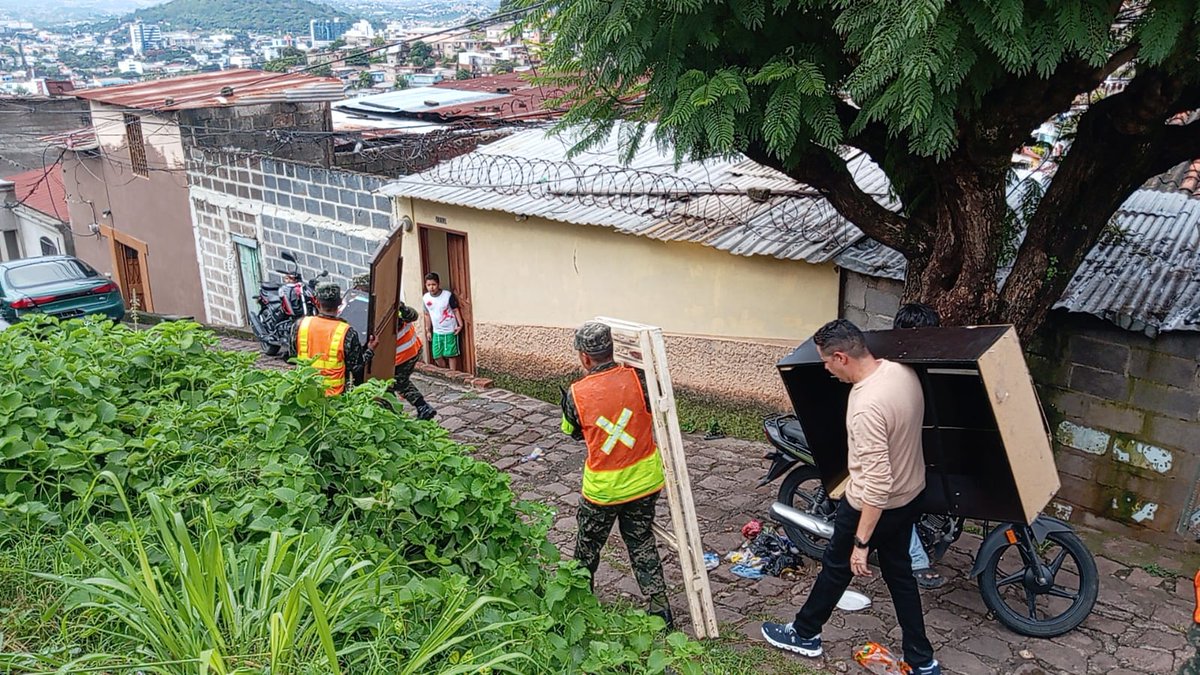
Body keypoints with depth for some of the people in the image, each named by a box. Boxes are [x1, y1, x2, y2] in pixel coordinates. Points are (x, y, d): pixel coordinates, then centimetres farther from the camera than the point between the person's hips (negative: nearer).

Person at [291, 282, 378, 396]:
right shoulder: (347, 333, -18)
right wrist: (370, 350, 6)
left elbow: (293, 352, 5)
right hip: (334, 396, -3)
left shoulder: (300, 325, -9)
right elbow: (356, 367, -9)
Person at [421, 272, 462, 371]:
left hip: (450, 331, -4)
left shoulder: (448, 295, -14)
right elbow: (427, 315, 11)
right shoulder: (425, 298, -1)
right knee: (437, 356, 7)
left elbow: (456, 310, -5)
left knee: (451, 355, 2)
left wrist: (460, 325, -12)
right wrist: (428, 330, 13)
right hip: (436, 332, 4)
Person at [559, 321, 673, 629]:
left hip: (602, 488, -2)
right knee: (641, 543, 19)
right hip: (644, 482, 2)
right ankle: (660, 609, 21)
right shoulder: (637, 378, -16)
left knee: (587, 545, 21)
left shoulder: (576, 395, -17)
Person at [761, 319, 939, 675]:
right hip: (911, 494, 8)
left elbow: (877, 484, -34)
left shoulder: (867, 407, -35)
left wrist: (860, 542, -25)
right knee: (899, 572, 21)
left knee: (836, 566, 14)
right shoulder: (902, 370, -8)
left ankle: (804, 634, 37)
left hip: (874, 504, -8)